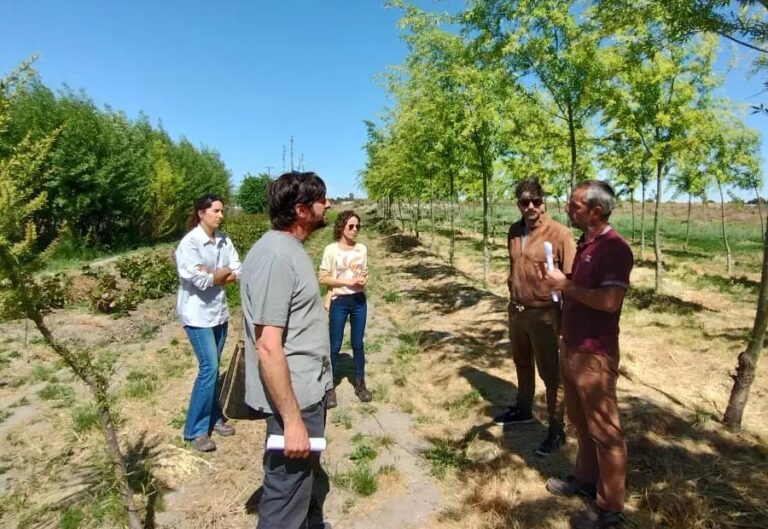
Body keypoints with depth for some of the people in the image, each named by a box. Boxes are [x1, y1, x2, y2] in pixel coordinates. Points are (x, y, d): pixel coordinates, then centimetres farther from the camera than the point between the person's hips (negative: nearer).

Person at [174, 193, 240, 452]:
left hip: (219, 312, 6)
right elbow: (200, 281, -21)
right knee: (208, 368, -6)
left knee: (213, 367, 14)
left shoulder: (224, 240, 2)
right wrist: (222, 273, -6)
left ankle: (213, 417, 29)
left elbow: (238, 273, 0)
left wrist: (212, 275, -14)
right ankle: (195, 430, 8)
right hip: (197, 313, -6)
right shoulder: (189, 242, -15)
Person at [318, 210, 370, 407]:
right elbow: (322, 278, -10)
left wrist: (363, 280, -9)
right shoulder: (331, 249, -9)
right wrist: (347, 281, -18)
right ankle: (330, 387, 20)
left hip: (359, 301, 4)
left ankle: (360, 384, 27)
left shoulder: (362, 248, 3)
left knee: (358, 344, 13)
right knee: (335, 346, 6)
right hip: (339, 302, -4)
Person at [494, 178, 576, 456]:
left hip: (543, 314, -6)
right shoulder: (514, 231, 3)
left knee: (550, 373, 6)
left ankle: (556, 429, 22)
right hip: (516, 311, 6)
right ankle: (523, 409, 44)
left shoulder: (559, 233, -16)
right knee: (522, 363, 23)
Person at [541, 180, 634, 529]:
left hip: (595, 354, -9)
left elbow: (609, 301, -28)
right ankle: (585, 478, 39)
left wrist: (565, 284, -20)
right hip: (571, 347, 9)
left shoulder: (614, 248, -18)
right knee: (581, 421, 21)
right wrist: (559, 281, 1)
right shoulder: (585, 243, 10)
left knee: (603, 430, 5)